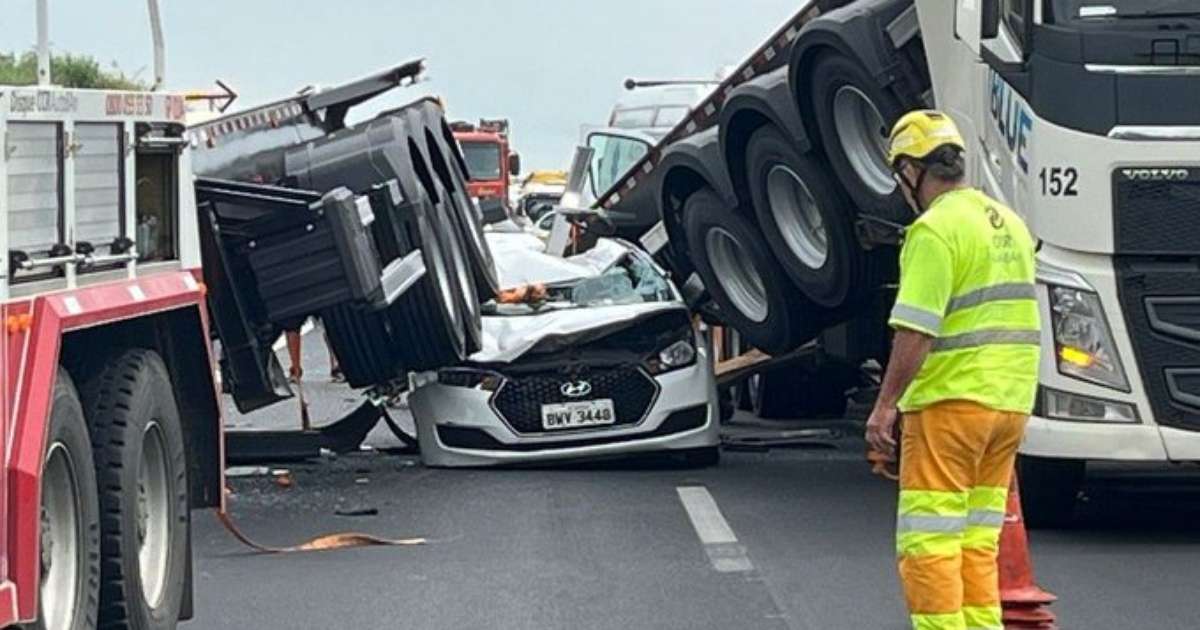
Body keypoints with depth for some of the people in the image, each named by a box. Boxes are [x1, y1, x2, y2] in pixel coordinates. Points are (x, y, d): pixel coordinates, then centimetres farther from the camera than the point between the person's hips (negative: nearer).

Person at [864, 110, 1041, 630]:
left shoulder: (936, 229, -13)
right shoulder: (1009, 223, 14)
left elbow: (916, 332, -19)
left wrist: (885, 405, -15)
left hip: (950, 401, -8)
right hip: (1010, 404, 8)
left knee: (927, 543, -5)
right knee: (977, 543, 12)